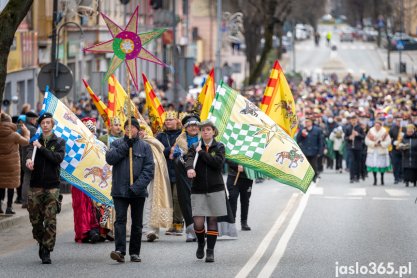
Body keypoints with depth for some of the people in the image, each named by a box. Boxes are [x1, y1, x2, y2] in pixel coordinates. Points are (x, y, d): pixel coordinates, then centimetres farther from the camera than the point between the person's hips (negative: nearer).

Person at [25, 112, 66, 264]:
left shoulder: (59, 142, 7)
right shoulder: (36, 141, 11)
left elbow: (58, 158, -10)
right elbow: (30, 151, -10)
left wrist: (41, 148, -13)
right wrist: (29, 159, -33)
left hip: (52, 186, -2)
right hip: (36, 185, 2)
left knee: (50, 220, -9)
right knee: (35, 219, 5)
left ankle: (47, 251, -6)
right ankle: (41, 242, 27)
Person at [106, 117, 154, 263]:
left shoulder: (144, 146, 3)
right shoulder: (117, 144, 7)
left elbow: (149, 169, -4)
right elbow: (109, 158, -9)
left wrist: (137, 186, -15)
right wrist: (125, 146, -14)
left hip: (138, 192, 1)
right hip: (120, 190, -1)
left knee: (137, 222, 8)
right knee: (120, 219, -11)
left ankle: (135, 252, 16)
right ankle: (120, 250, -19)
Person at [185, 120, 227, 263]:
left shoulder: (219, 147, 4)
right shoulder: (195, 147, 6)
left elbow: (218, 162, -13)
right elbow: (189, 159, -14)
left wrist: (201, 152, -11)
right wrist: (189, 168, -36)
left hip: (215, 188, 0)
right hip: (198, 189, 0)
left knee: (212, 220, 1)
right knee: (198, 222, -7)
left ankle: (210, 251, 11)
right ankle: (201, 244, 23)